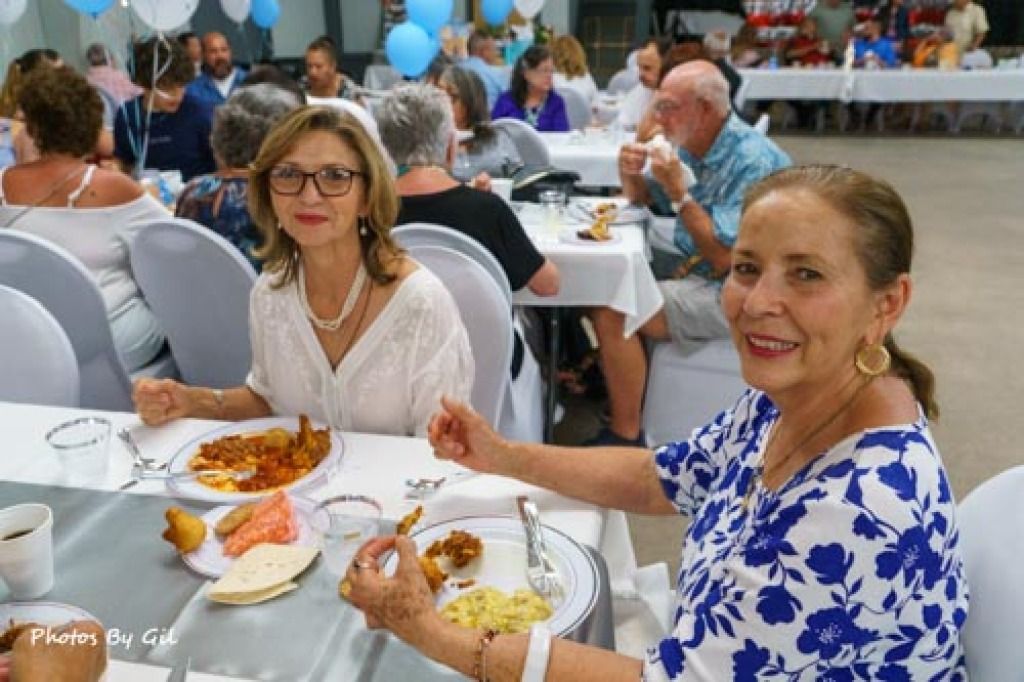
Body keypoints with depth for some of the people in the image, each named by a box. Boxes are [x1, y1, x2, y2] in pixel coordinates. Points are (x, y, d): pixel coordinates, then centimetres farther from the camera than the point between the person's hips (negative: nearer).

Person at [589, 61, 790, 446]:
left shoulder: (753, 162, -23)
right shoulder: (690, 146, 4)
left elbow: (724, 258, -27)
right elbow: (642, 198, 19)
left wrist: (678, 191, -25)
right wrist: (630, 173, -4)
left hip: (729, 289, -9)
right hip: (687, 266, 10)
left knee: (611, 312, -23)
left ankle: (625, 436, -9)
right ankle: (603, 371, 27)